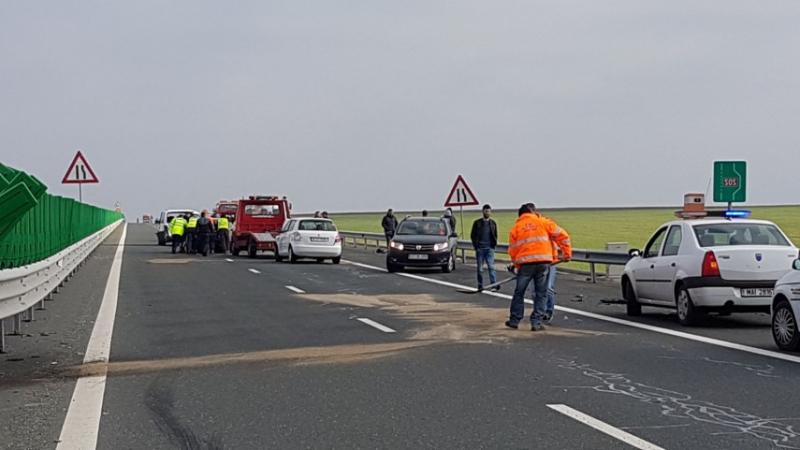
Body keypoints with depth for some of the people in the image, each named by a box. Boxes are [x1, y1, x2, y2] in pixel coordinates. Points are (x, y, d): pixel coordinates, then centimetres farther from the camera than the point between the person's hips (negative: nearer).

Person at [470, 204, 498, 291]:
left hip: (490, 248, 1)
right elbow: (472, 235, 6)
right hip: (480, 248, -1)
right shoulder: (477, 223, 3)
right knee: (480, 268, 4)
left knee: (491, 267, -11)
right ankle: (480, 285, 11)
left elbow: (495, 235, 18)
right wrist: (476, 246, -3)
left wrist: (494, 244, 4)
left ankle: (494, 284, -17)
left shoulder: (493, 223, 11)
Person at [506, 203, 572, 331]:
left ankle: (514, 320, 20)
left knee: (519, 293, 15)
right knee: (541, 294, 8)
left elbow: (512, 250, 11)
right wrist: (567, 252, 12)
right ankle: (536, 322, 5)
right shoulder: (543, 222, 9)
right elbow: (561, 235, 5)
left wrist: (517, 265, 20)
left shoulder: (516, 228, 12)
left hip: (525, 263, 1)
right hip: (543, 261, -1)